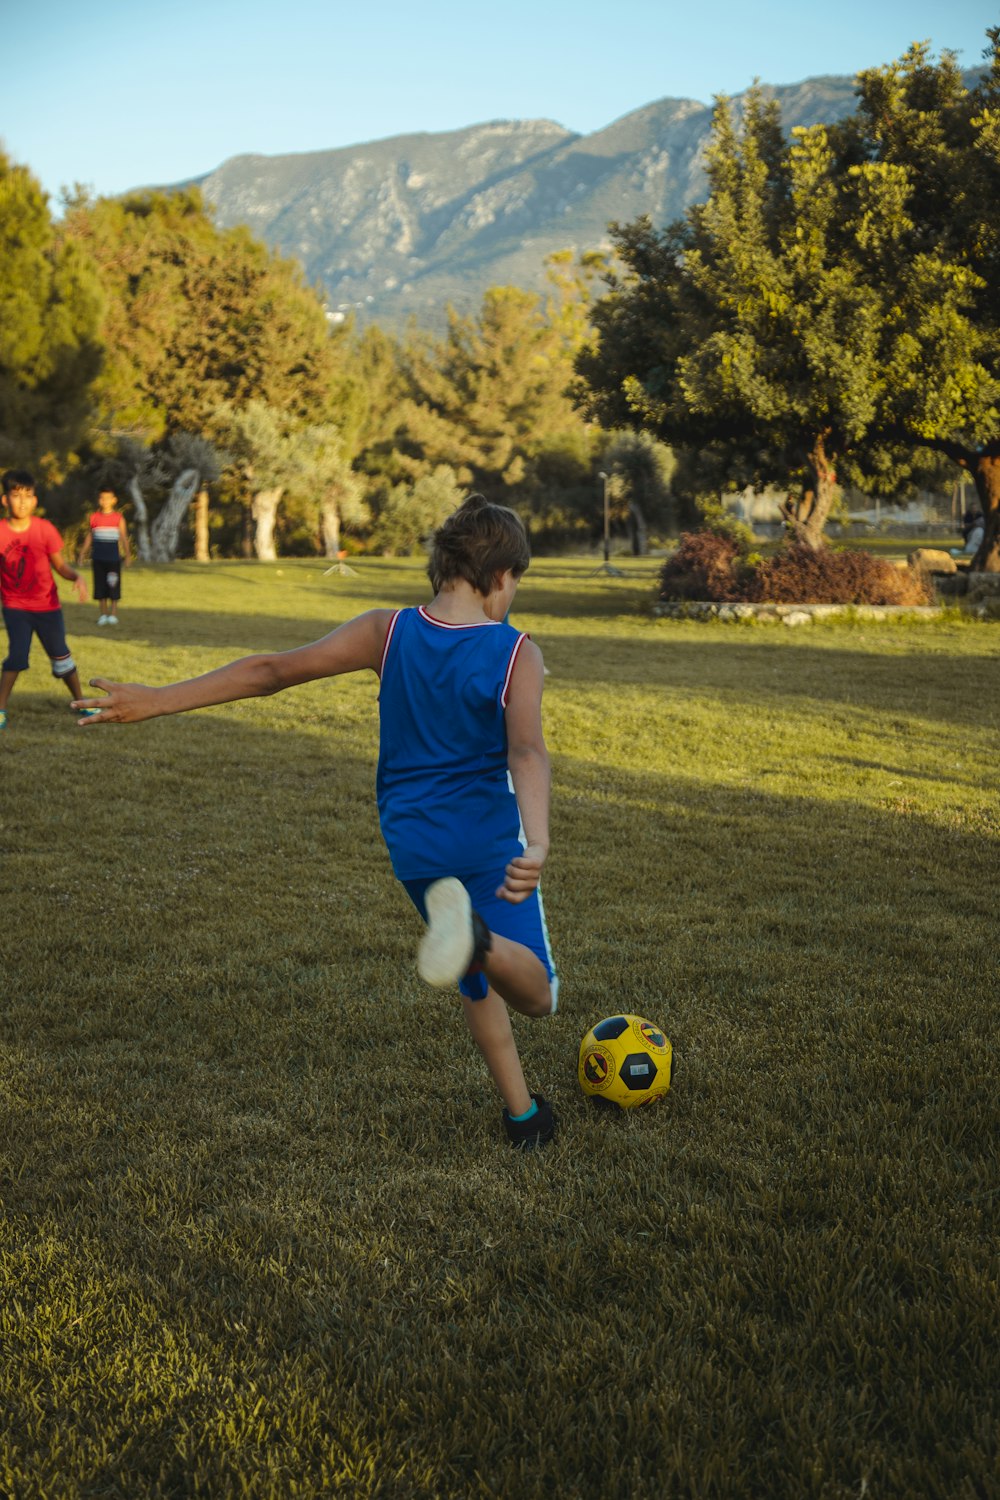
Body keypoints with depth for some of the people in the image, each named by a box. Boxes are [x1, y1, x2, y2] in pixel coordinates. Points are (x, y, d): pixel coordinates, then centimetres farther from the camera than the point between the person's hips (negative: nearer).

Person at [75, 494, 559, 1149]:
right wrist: (538, 844, -41)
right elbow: (526, 752, -27)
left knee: (479, 987, 24)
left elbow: (271, 670, -6)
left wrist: (157, 699, -2)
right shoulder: (516, 653, -10)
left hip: (412, 842, 4)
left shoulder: (386, 632, -4)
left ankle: (524, 1115, 25)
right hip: (488, 840, -4)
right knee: (537, 996, -3)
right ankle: (478, 937, -34)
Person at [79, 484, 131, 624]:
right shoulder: (94, 517, 5)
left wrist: (127, 554, -4)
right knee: (100, 585, 4)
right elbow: (89, 536, 11)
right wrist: (84, 552, 9)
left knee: (113, 585, -1)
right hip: (98, 558, 2)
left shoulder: (118, 518, 0)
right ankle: (103, 614, 12)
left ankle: (112, 614, 9)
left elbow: (124, 537, 1)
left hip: (113, 557, -2)